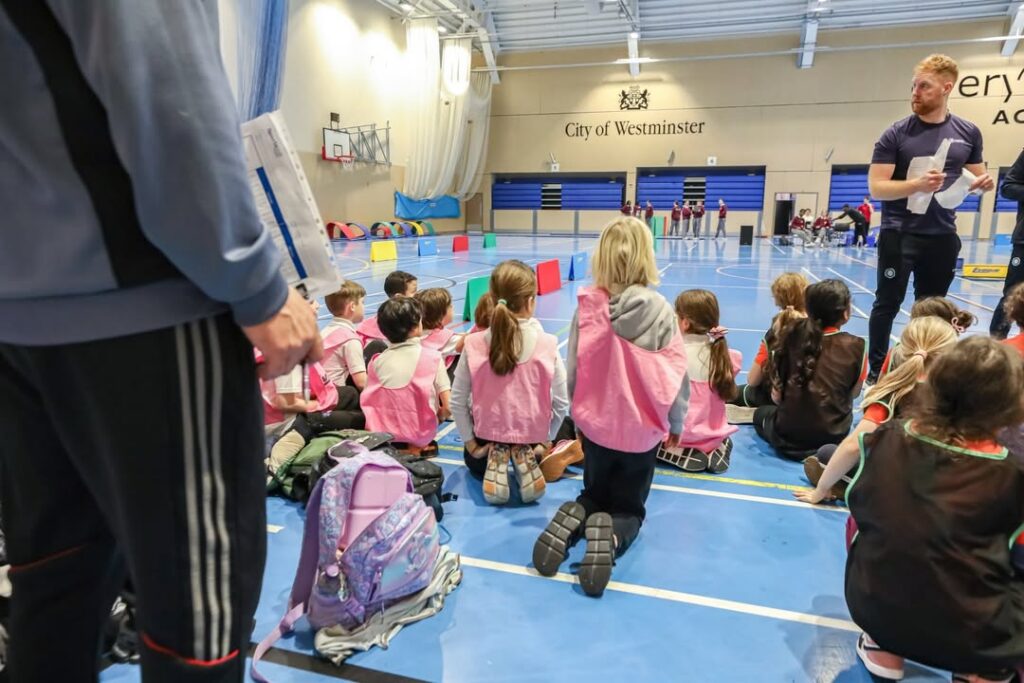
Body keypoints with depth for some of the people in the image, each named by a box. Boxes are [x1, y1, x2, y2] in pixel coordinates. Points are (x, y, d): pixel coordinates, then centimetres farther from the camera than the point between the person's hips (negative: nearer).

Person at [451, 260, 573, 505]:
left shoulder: (474, 344, -18)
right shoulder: (547, 344, -19)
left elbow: (457, 400, -10)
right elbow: (562, 403, -10)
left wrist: (469, 441, 3)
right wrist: (546, 439, 6)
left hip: (487, 430, 1)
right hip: (532, 431, 0)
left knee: (475, 465, 37)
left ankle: (494, 462, 3)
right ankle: (526, 459, 5)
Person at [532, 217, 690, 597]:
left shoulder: (588, 307, -12)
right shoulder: (660, 309, -13)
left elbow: (573, 371, -5)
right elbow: (677, 374, -7)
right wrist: (676, 423, 10)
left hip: (595, 422, 1)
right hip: (642, 428, -1)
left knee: (595, 495, 24)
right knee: (629, 507, 17)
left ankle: (573, 520, -9)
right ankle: (611, 534, -17)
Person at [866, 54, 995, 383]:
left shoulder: (968, 133, 5)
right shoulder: (896, 134, -6)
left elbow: (975, 177, 15)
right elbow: (876, 187, -10)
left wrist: (984, 182, -8)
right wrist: (917, 184, -26)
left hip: (942, 236, 4)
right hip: (899, 234, -3)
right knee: (888, 304, 1)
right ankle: (876, 370, 13)